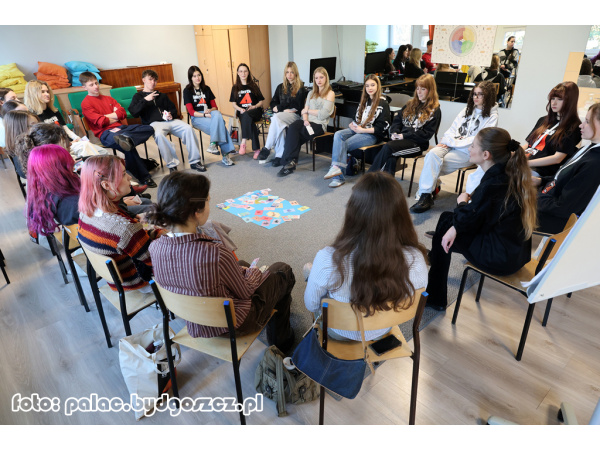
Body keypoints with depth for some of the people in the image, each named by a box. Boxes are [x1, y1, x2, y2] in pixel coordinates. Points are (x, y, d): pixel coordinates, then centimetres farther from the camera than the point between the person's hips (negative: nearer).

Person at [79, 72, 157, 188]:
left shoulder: (108, 98, 26)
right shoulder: (86, 103, 7)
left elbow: (123, 113, 10)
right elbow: (100, 122, -8)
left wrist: (106, 116, -1)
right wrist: (115, 117, 5)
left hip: (119, 128, 7)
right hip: (105, 133, -6)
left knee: (149, 129, -17)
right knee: (129, 149, -36)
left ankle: (127, 138, -47)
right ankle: (144, 178, -30)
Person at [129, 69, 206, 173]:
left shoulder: (162, 95, 30)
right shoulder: (138, 96, 17)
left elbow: (173, 108, 28)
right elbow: (133, 112, 0)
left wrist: (171, 115, 4)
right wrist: (145, 100, -9)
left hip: (170, 120, 4)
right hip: (154, 123, -4)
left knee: (188, 128, -26)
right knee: (159, 134, -40)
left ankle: (194, 161, -21)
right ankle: (172, 164, -33)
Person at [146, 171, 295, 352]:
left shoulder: (155, 247, -17)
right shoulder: (216, 254, -39)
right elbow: (245, 292, -20)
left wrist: (242, 269, 7)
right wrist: (254, 272, 2)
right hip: (234, 326, -6)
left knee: (242, 265, 30)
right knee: (282, 271, 17)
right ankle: (281, 340, 38)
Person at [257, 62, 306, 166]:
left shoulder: (301, 89, 6)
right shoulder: (281, 87, 22)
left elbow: (297, 107, -4)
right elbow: (273, 104, 18)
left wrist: (279, 108, -3)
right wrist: (285, 110, -2)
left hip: (294, 116, -4)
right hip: (281, 115, 4)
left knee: (276, 118, -34)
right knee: (280, 126, -34)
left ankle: (267, 148, -31)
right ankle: (279, 155, -33)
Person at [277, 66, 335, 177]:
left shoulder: (330, 94, 3)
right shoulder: (312, 93, 24)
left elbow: (323, 114, -8)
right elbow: (305, 110, 13)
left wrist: (308, 110, 2)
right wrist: (305, 119, -9)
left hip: (319, 124, -5)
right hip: (307, 122, 5)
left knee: (292, 134, -27)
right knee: (292, 128, -29)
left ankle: (289, 163, -21)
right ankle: (290, 162, -29)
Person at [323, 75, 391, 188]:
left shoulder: (383, 103, -2)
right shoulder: (364, 100, 20)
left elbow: (383, 127, -10)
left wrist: (363, 130, -14)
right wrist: (353, 125, 4)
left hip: (372, 135, -7)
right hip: (357, 129, 7)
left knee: (344, 144, -25)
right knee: (338, 135, -22)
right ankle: (336, 167, -34)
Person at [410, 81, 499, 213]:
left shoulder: (491, 117, 0)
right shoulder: (467, 110, 21)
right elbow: (452, 129, 16)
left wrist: (452, 143, -14)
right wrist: (444, 141, -5)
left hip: (467, 153, -5)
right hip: (450, 145, 5)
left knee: (433, 164, -28)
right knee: (432, 154, -28)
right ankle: (426, 194, -26)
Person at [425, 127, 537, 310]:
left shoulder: (492, 185, -27)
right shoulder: (512, 174, 1)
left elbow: (468, 219, -12)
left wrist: (462, 202, 5)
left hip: (501, 259, -8)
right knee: (447, 218, 15)